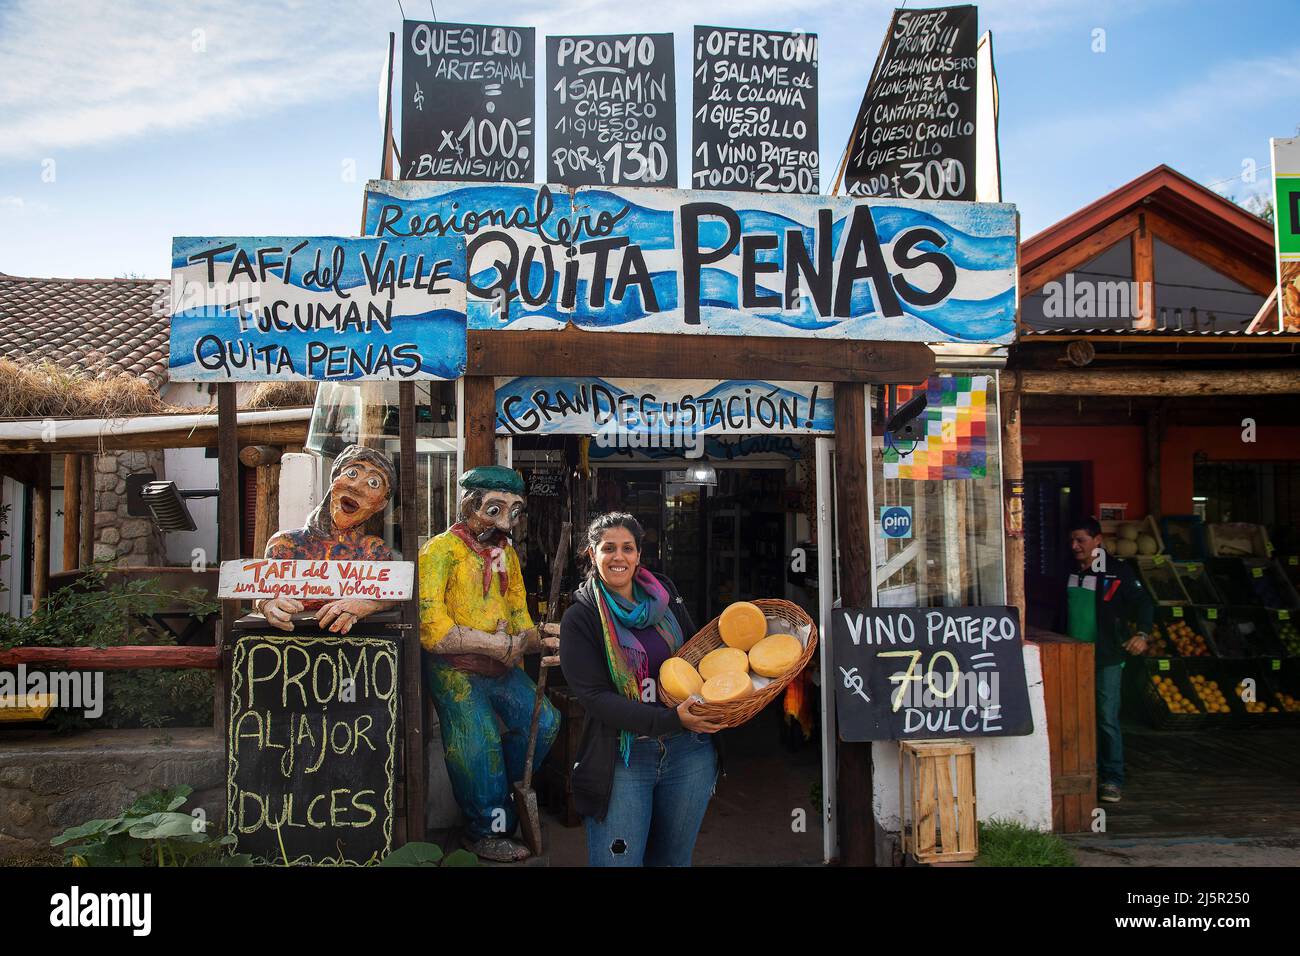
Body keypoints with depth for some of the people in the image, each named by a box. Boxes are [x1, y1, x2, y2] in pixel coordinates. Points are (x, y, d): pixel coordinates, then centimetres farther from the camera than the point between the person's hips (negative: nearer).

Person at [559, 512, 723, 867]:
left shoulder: (665, 596, 7)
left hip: (688, 751, 4)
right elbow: (595, 697, -13)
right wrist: (670, 720, -24)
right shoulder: (580, 618, -5)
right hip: (622, 760, -4)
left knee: (675, 858, 16)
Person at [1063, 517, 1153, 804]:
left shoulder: (1117, 572, -5)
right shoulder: (1069, 573, 11)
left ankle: (1112, 779, 3)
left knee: (1107, 719, -6)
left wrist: (1142, 633, -22)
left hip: (1106, 658, -5)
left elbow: (1143, 602, -7)